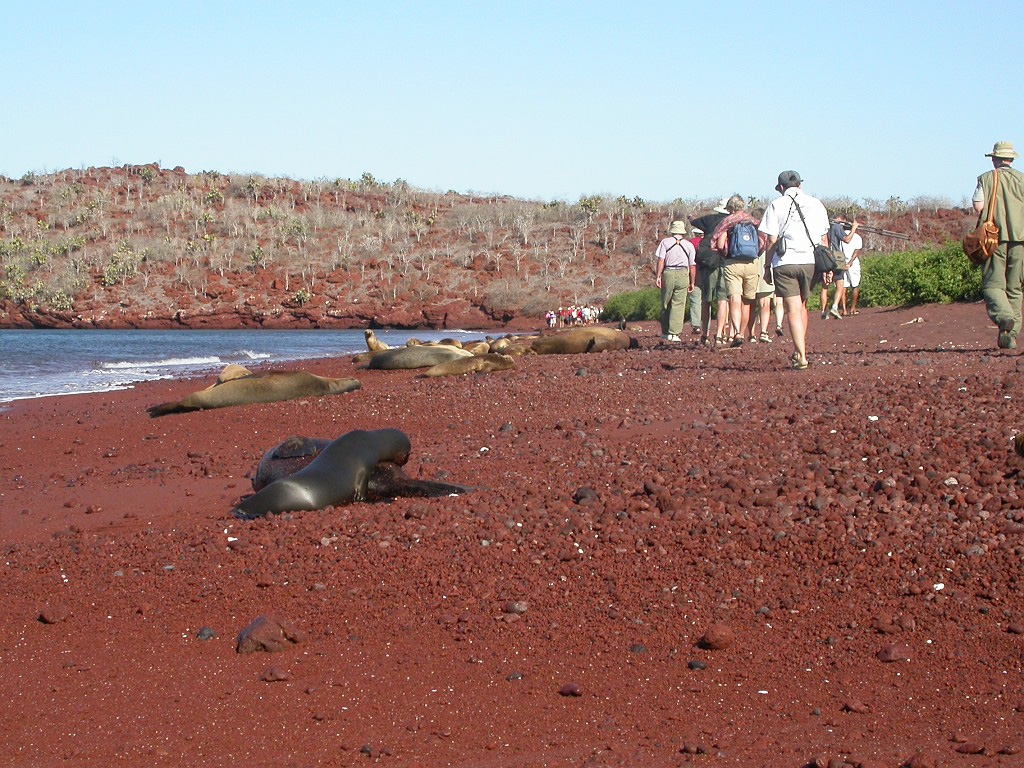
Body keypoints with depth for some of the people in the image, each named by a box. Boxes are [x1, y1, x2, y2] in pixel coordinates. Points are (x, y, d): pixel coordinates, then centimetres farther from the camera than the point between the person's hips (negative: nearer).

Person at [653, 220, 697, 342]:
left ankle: (665, 332, 16)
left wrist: (658, 276, -5)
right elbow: (692, 266, 8)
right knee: (678, 305, 0)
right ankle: (674, 333, -7)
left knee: (665, 304, 11)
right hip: (683, 274, 0)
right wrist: (692, 282, 13)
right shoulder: (689, 245, 9)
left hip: (668, 273, 0)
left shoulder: (665, 242, 5)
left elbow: (661, 260, -5)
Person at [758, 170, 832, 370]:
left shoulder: (776, 205, 2)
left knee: (793, 309, -3)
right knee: (802, 306, 19)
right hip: (811, 262, 3)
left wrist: (767, 266, 6)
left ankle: (801, 357, -11)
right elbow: (823, 238, 10)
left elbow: (771, 240, -2)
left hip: (785, 263, -3)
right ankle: (800, 351, 20)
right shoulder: (816, 204, 10)